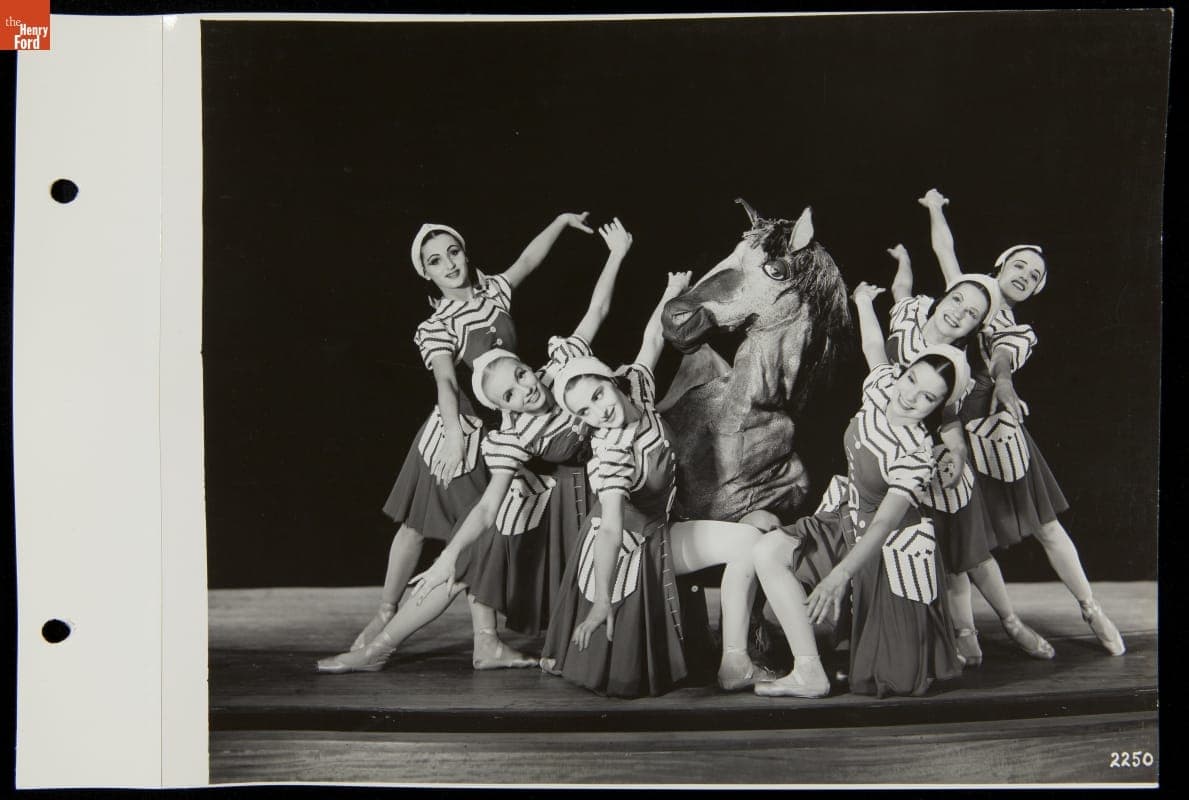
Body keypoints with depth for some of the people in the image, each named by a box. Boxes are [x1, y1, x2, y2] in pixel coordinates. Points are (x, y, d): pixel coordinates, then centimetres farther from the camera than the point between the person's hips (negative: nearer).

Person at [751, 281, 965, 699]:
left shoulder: (917, 456, -27)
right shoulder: (882, 387, -11)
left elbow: (884, 524, -33)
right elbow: (874, 347, 13)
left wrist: (840, 574, -43)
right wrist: (863, 302, 31)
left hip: (891, 550, -7)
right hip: (845, 520, 7)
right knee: (769, 550, -17)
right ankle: (809, 674, -17)